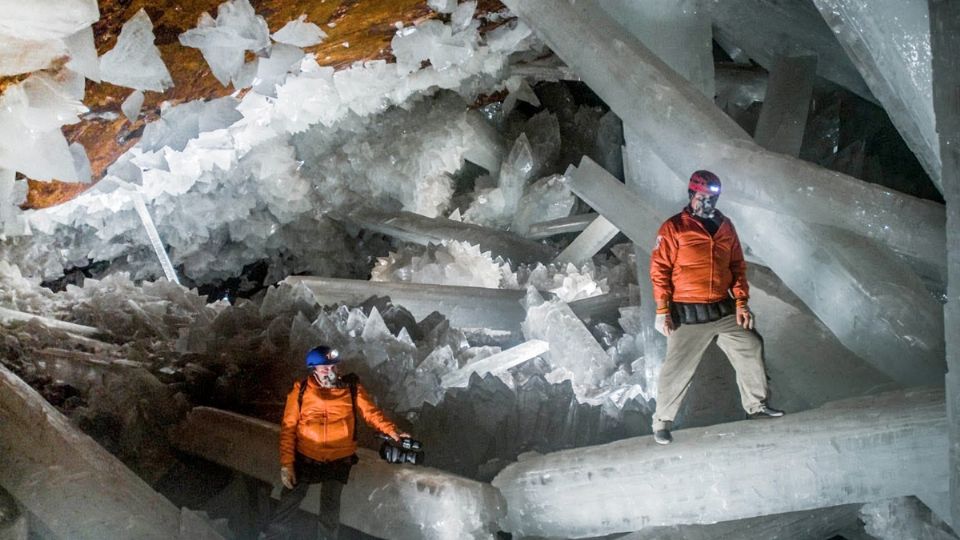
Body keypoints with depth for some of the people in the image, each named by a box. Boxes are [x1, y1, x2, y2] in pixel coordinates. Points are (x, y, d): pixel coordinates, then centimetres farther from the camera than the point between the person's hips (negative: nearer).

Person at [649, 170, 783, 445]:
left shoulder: (725, 227, 10)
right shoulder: (674, 228, -7)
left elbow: (738, 267, 15)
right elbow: (660, 270, -9)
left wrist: (741, 303, 6)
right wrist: (662, 311, -14)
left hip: (724, 310, 5)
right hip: (687, 315, -5)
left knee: (751, 349, 8)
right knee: (678, 368, -3)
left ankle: (756, 404, 26)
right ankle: (662, 420, 14)